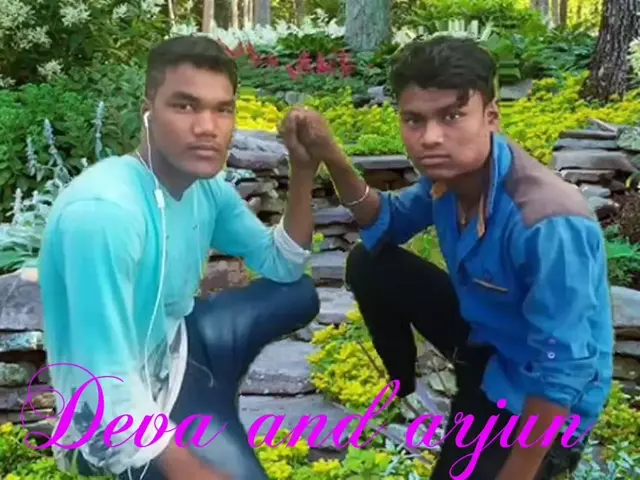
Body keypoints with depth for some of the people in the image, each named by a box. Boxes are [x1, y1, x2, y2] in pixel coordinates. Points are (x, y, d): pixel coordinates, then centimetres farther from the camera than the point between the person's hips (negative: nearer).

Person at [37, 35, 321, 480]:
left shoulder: (208, 186, -6)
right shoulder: (102, 209, -32)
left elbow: (283, 267, 4)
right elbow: (110, 386, -31)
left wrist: (303, 172, -9)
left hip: (175, 342, 8)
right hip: (123, 409, -8)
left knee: (299, 294, 11)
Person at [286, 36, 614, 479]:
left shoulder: (548, 223, -38)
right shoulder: (451, 170, -14)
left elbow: (560, 376, -32)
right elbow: (387, 224, 6)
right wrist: (331, 158, -12)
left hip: (540, 397, -7)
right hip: (483, 335, 7)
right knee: (369, 264, 0)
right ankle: (409, 396, 21)